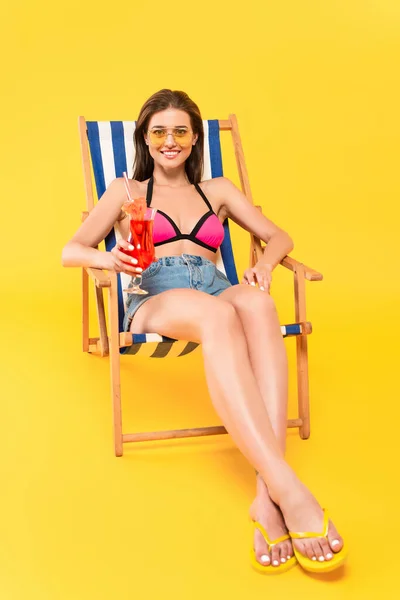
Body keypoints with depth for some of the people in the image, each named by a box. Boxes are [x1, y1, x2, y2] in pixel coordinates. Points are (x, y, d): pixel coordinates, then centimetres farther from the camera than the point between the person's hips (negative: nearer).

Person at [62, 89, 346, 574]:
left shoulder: (217, 190, 30)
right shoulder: (126, 191, 24)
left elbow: (278, 236, 26)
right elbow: (70, 251, 16)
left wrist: (265, 264, 0)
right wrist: (111, 259, -9)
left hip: (218, 293, 2)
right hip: (153, 301, -2)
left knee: (257, 303, -39)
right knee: (218, 315, -41)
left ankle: (267, 496, -51)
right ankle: (291, 491, -53)